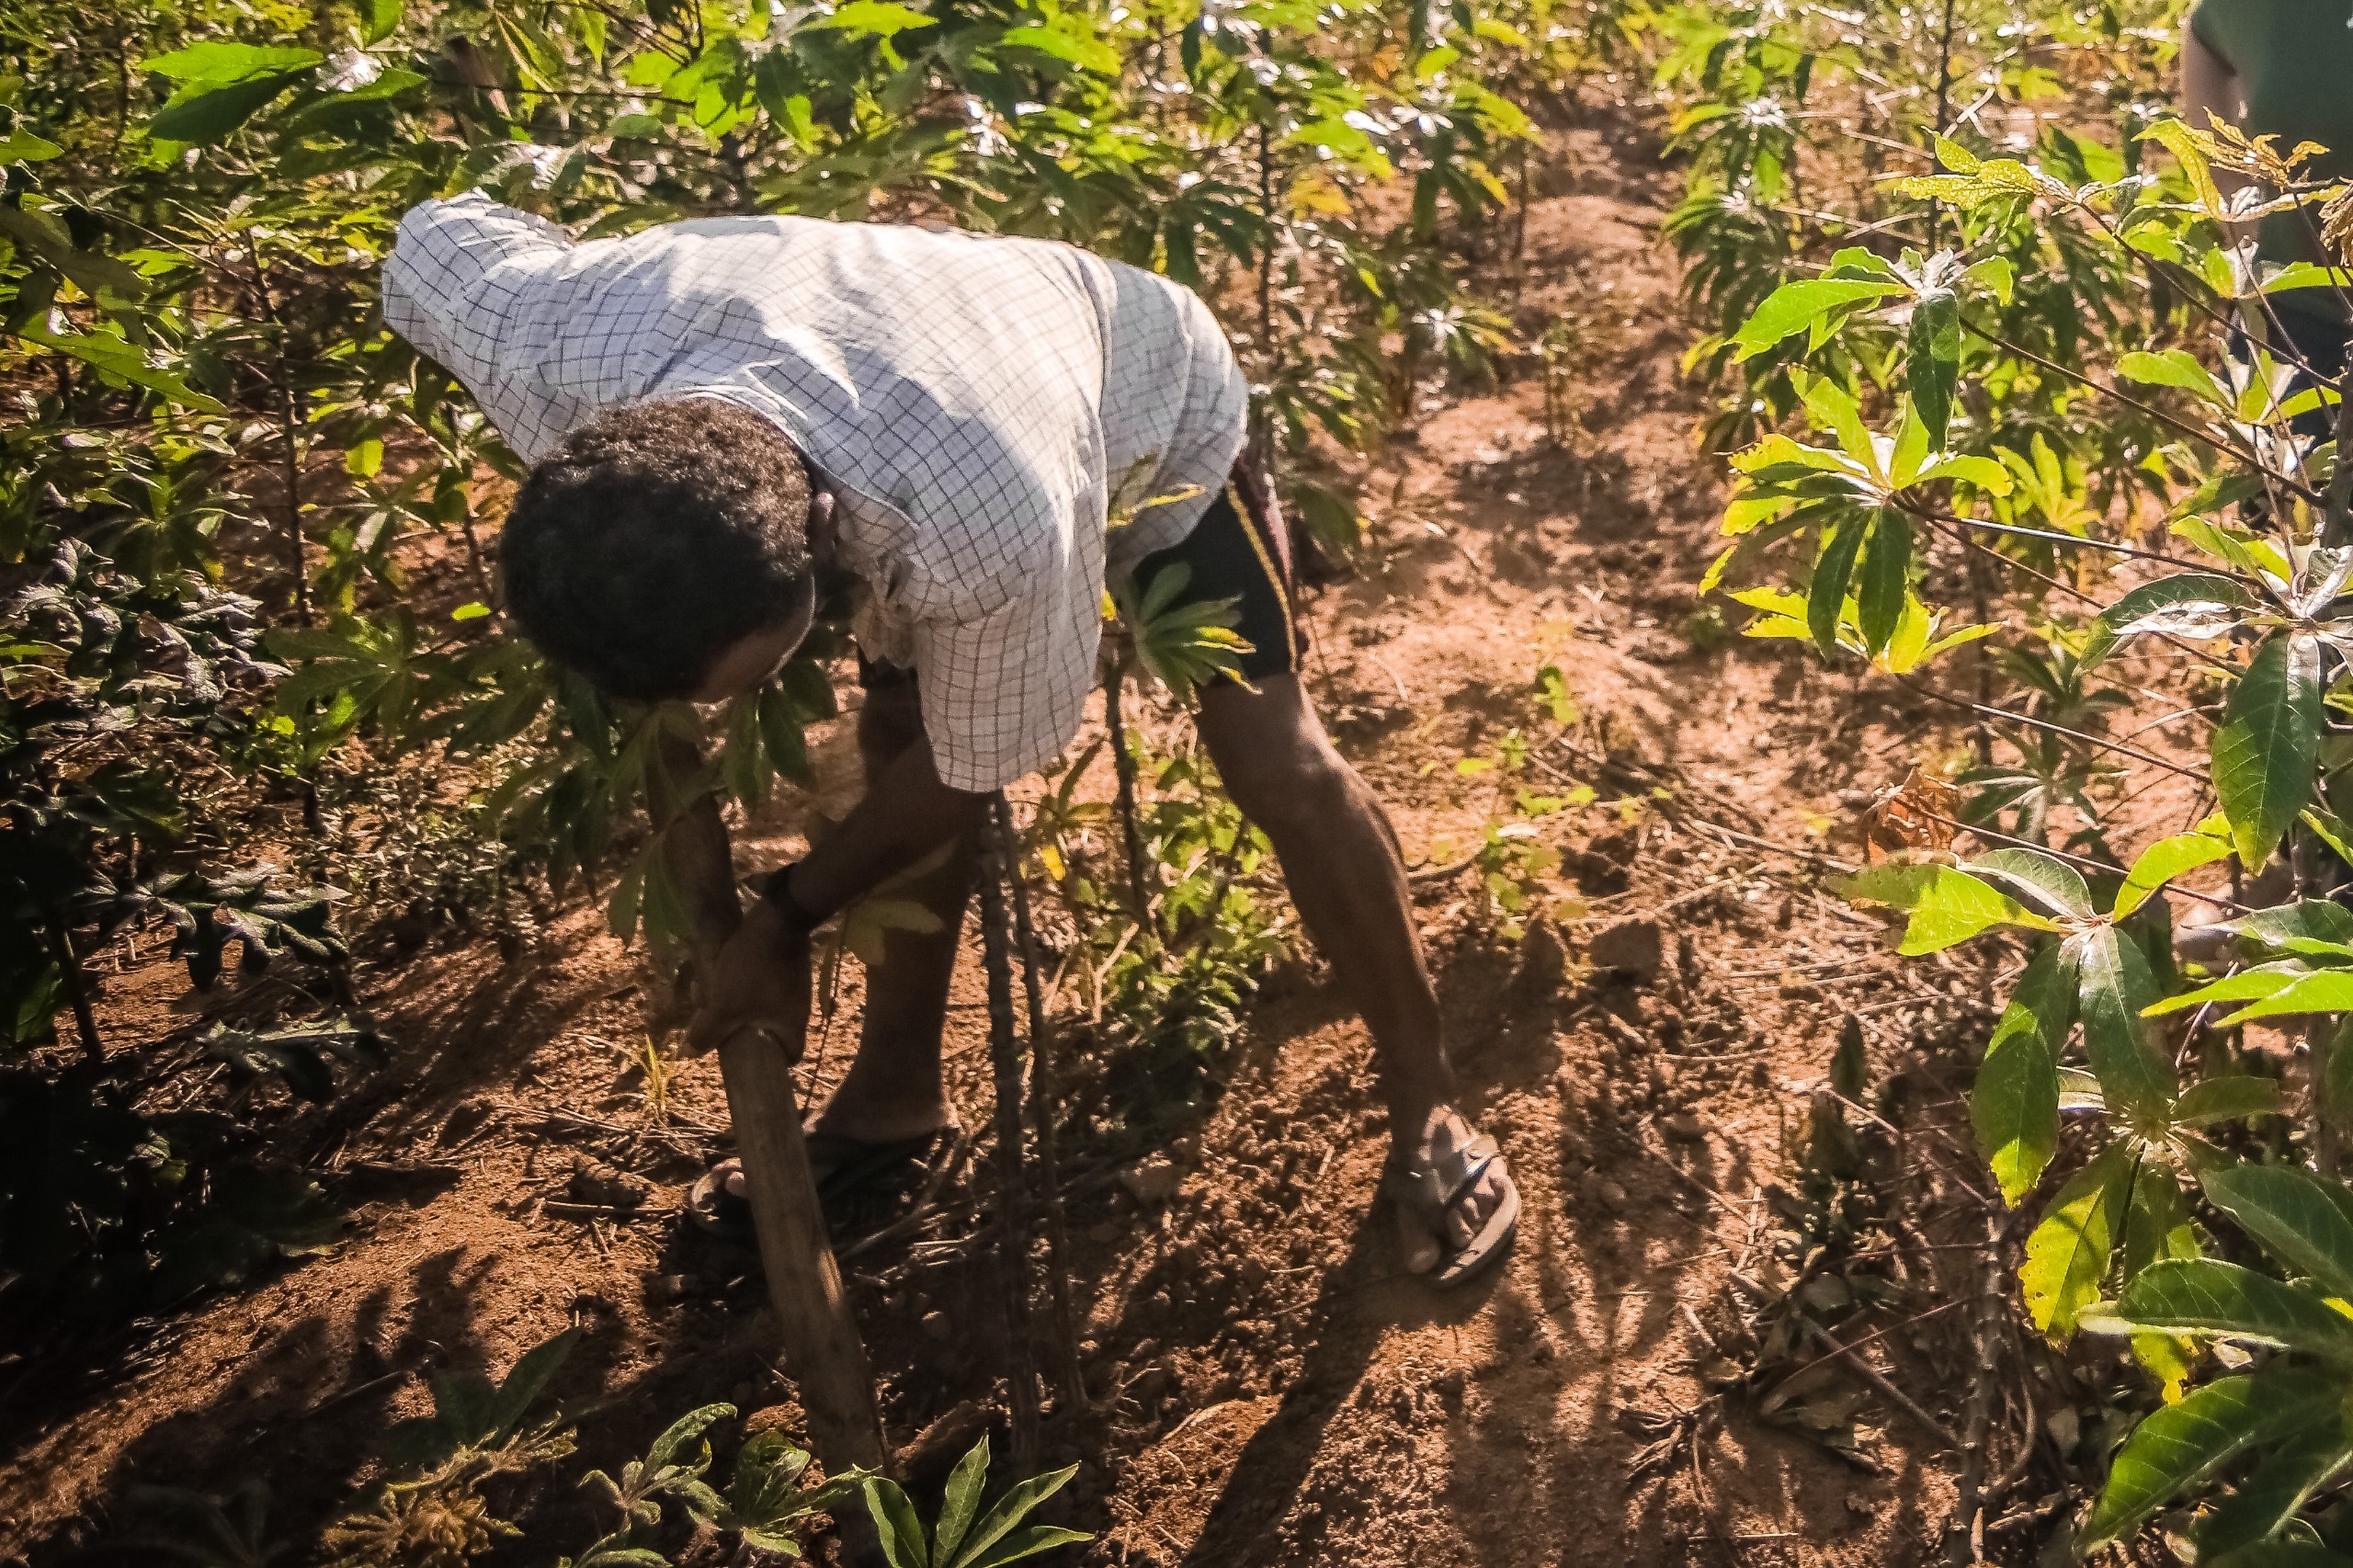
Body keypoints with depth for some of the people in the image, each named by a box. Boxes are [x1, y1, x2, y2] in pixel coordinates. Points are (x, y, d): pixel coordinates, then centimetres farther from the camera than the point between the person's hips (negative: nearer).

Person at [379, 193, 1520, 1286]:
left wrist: (786, 919, -13)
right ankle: (894, 1095, 27)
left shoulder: (983, 529, -50)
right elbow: (437, 235, -12)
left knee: (1276, 758, -12)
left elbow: (977, 765, -28)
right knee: (897, 738, 5)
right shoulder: (541, 351, -38)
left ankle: (1425, 1108, 8)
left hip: (1148, 418, -4)